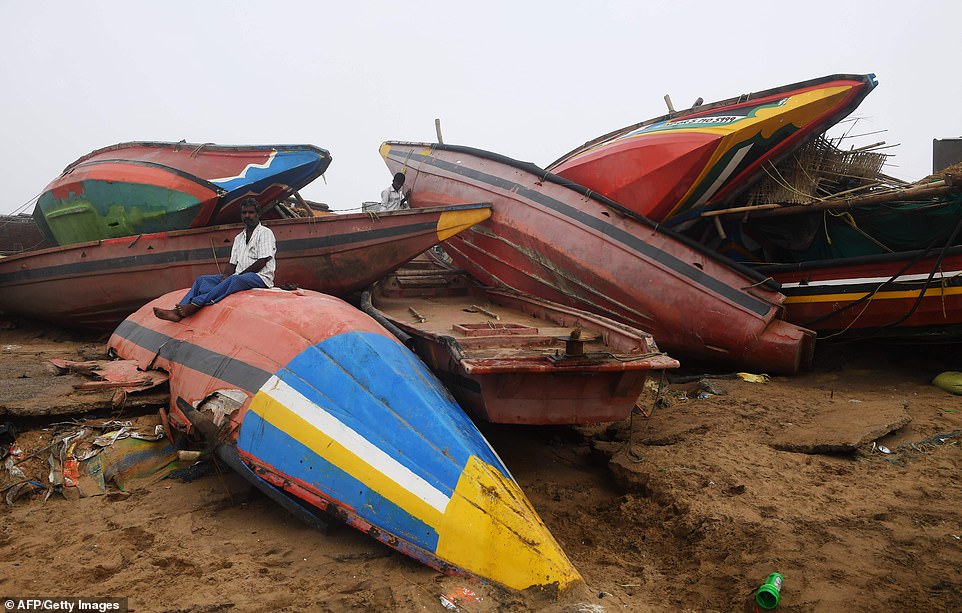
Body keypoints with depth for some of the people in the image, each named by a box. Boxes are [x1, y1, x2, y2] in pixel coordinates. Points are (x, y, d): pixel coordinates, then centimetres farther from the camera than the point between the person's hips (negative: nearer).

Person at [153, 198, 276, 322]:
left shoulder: (265, 233, 1)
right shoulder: (239, 238, 24)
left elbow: (262, 262, -10)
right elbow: (232, 263, 17)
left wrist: (240, 274, -12)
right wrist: (225, 276, -4)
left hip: (260, 277, -8)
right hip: (238, 276, 8)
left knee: (234, 280, -38)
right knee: (202, 279, -9)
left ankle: (194, 305, -49)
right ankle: (178, 311, -27)